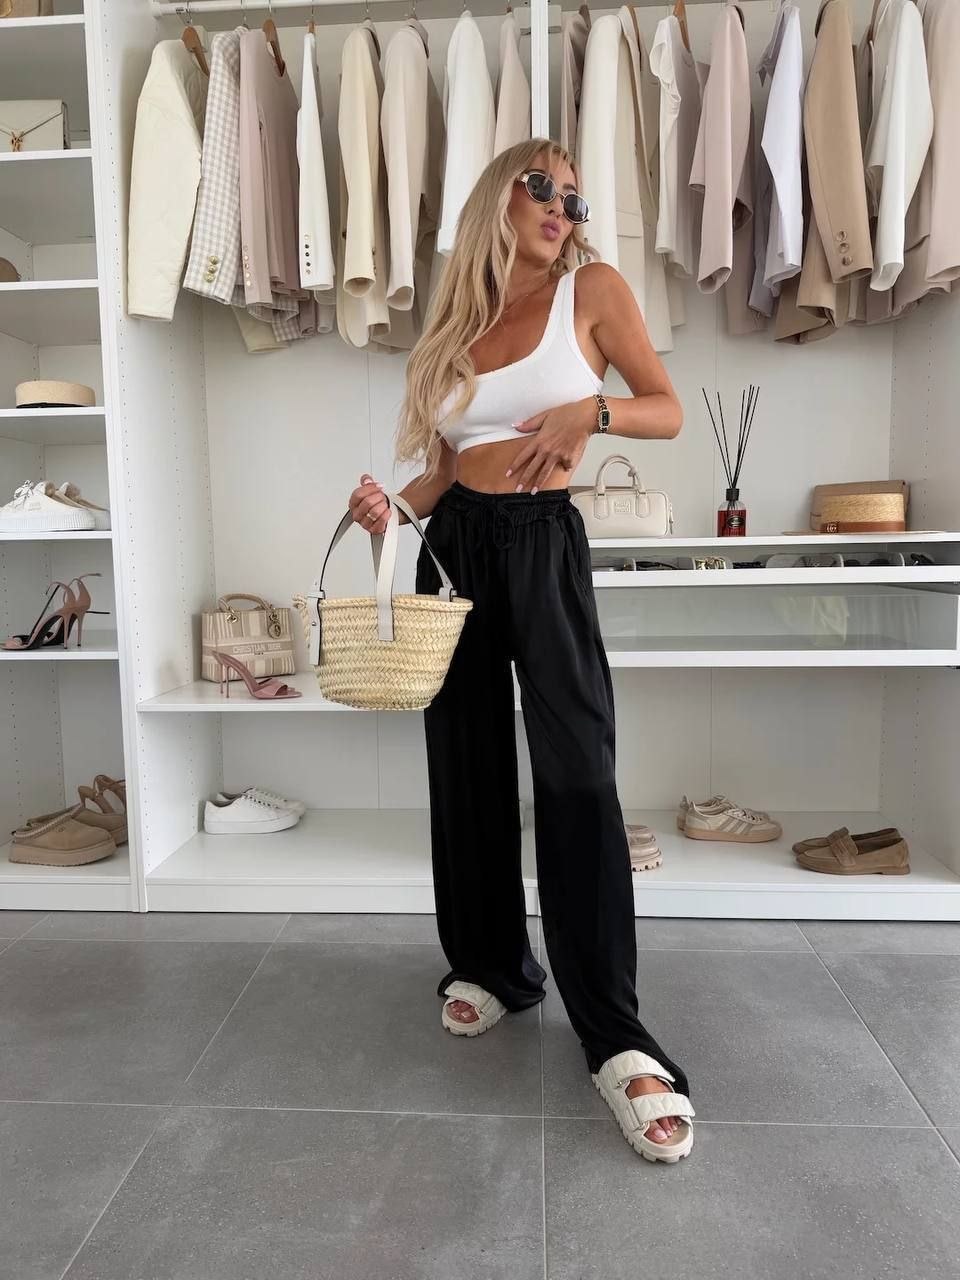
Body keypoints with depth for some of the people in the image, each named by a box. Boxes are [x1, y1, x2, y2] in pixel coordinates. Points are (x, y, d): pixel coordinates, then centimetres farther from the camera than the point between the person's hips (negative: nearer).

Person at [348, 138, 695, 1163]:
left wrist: (591, 409, -14)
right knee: (467, 764, 6)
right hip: (454, 542, 5)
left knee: (576, 773, -12)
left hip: (543, 543, -4)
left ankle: (614, 1035, -5)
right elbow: (449, 462, 16)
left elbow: (668, 410, 5)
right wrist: (393, 504, -3)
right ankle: (491, 965, 24)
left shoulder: (591, 289, 5)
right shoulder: (459, 318, 16)